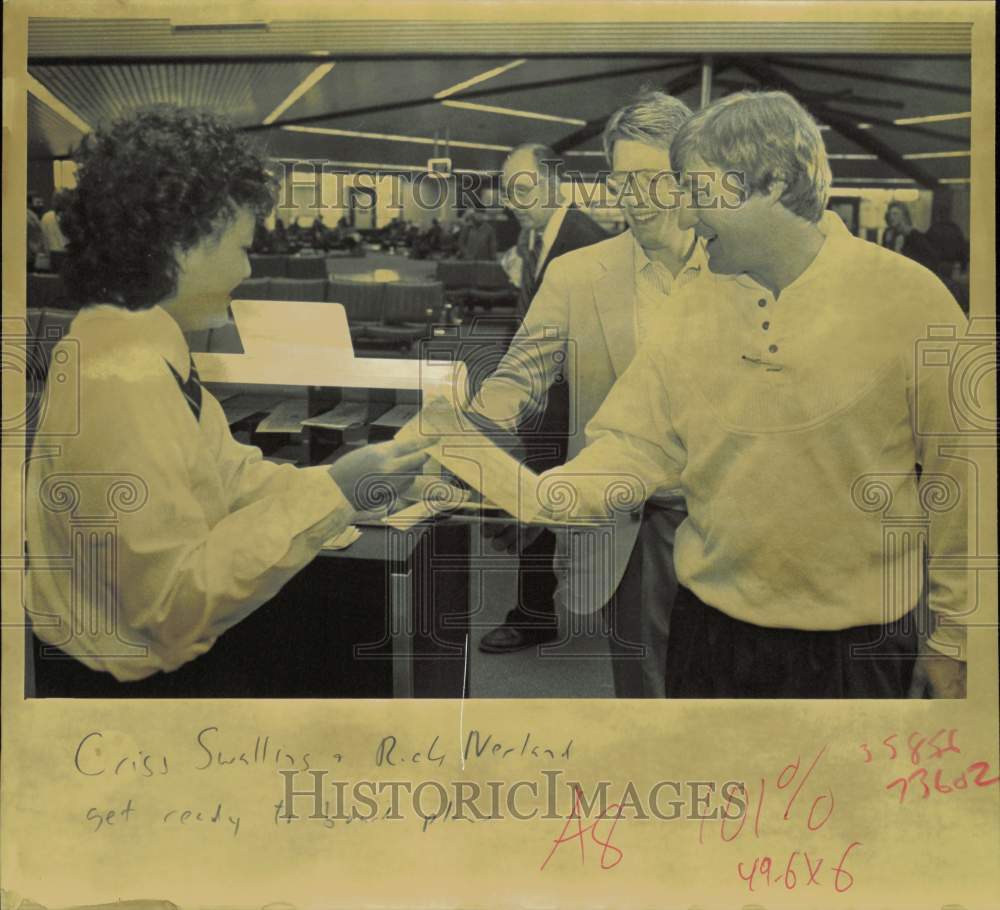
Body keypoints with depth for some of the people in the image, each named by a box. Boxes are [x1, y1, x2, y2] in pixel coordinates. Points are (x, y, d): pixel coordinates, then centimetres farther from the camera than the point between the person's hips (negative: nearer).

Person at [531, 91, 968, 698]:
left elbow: (957, 478, -6)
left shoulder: (910, 298, -10)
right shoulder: (695, 308, 2)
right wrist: (540, 493, -19)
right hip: (712, 625, 4)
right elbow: (635, 443, 0)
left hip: (856, 641, -3)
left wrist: (953, 638, -2)